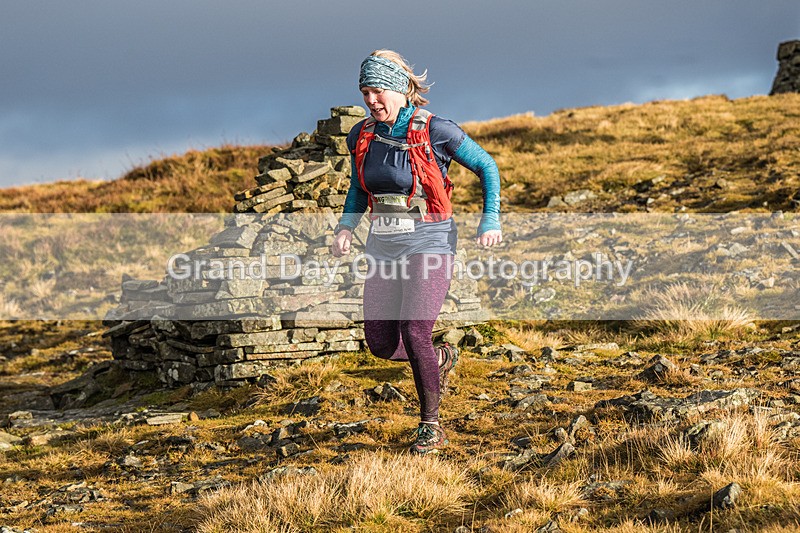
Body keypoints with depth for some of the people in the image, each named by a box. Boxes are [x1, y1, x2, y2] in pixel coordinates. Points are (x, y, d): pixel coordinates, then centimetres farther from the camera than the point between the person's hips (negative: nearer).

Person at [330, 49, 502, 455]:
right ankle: (440, 359, 34)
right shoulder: (361, 137, 4)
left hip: (429, 243, -6)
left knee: (414, 330, -21)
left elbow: (487, 167, 1)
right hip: (384, 247, 6)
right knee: (381, 343, 2)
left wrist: (490, 220, -9)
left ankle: (431, 425, -3)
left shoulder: (435, 132, -11)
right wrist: (345, 226, 3)